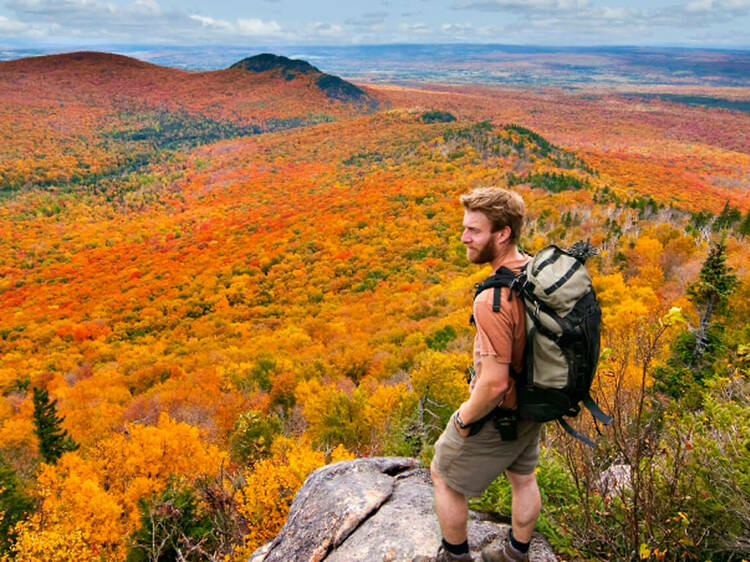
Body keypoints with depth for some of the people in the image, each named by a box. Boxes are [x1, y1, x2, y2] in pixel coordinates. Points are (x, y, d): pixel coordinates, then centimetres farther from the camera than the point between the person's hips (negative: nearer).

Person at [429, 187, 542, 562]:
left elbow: (494, 384, -35)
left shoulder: (494, 300, -35)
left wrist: (464, 419, -17)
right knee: (523, 478, 27)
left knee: (443, 475, 16)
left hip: (498, 412, -8)